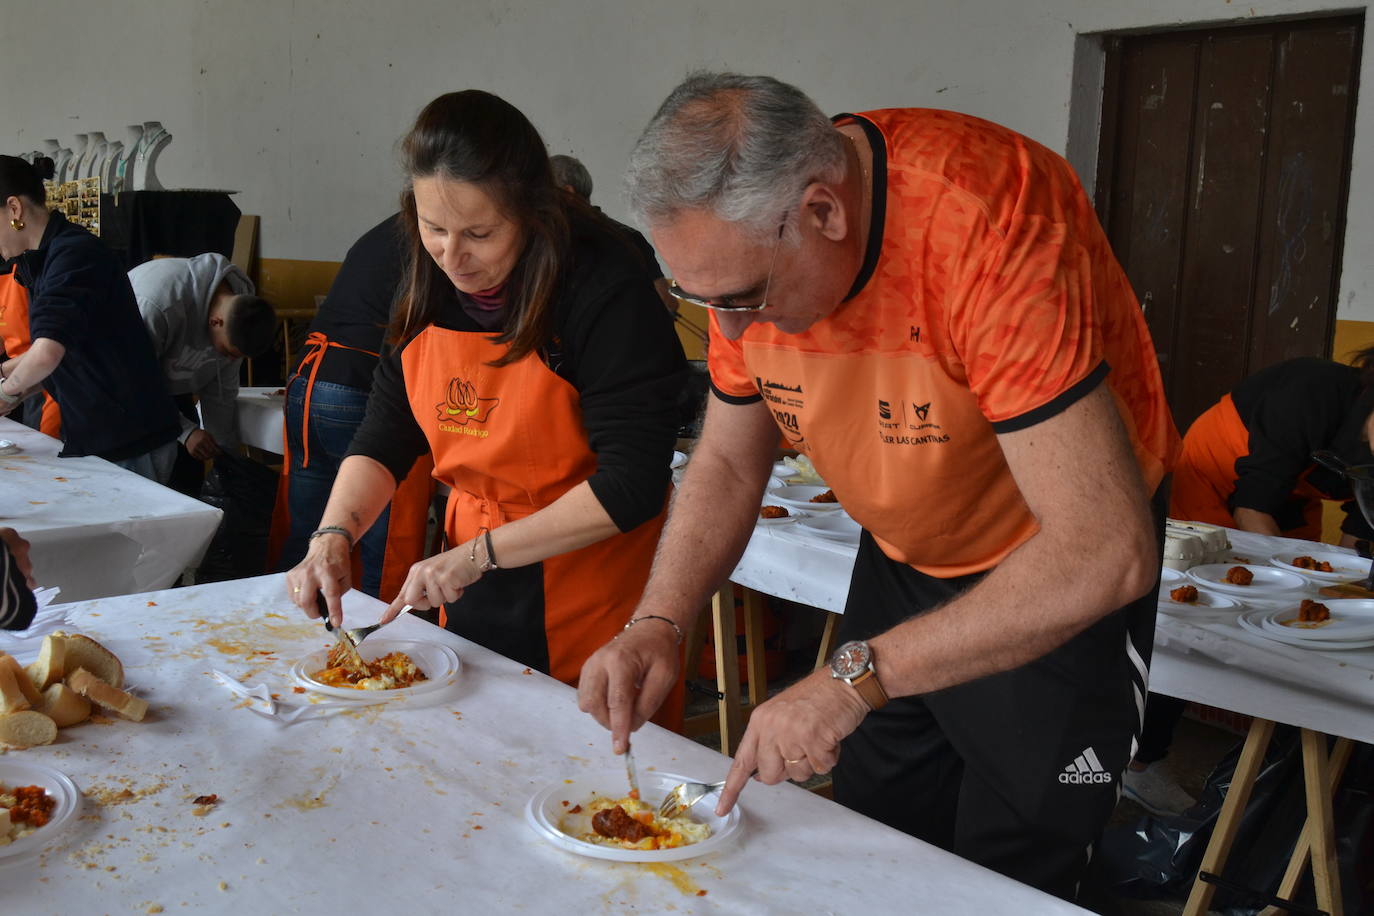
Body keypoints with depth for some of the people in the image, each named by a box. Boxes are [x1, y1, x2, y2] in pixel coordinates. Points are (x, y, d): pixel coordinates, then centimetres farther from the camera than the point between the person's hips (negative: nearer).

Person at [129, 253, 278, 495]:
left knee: (189, 474, -1)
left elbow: (221, 392, -7)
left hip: (173, 386, 6)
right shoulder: (157, 305, -39)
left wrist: (225, 454, -6)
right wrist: (185, 430, -32)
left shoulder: (244, 305, -17)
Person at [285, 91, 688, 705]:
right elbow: (385, 437, 4)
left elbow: (631, 484, -24)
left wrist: (479, 555, -24)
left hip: (597, 595, -6)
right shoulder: (428, 286, -1)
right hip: (474, 585, 6)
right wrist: (334, 535, -12)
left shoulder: (605, 287, -21)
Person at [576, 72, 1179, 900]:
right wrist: (658, 624, -18)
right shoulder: (745, 248, -15)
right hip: (901, 557, 6)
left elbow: (1107, 551, -38)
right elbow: (727, 466, -2)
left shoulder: (989, 216, -36)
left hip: (1061, 573, -5)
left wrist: (858, 675, -39)